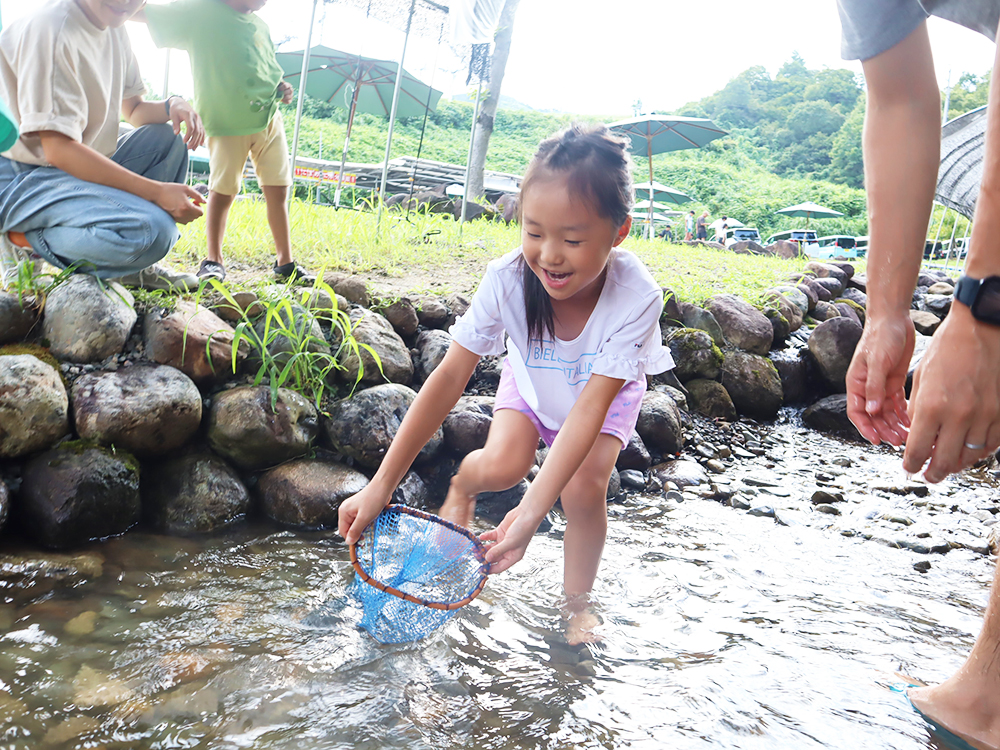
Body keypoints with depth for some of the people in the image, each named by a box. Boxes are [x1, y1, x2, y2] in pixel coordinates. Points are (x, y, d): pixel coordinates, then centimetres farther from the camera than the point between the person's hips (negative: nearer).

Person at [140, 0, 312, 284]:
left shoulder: (260, 26, 15)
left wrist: (281, 88, 5)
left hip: (269, 117, 6)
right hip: (226, 122, -5)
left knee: (278, 190, 3)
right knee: (223, 190, -3)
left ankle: (285, 262, 11)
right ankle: (213, 260, 10)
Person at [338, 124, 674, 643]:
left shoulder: (636, 298, -39)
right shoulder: (507, 279, -35)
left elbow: (591, 405, -41)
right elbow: (450, 377, -34)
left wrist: (531, 512, -49)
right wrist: (380, 486, -36)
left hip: (606, 390, -1)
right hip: (532, 381, 1)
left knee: (584, 489, -22)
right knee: (501, 465, -23)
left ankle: (577, 601, 5)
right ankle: (462, 486, 15)